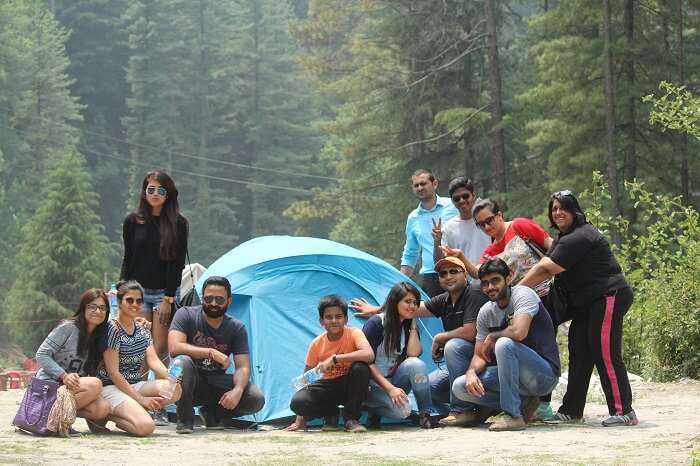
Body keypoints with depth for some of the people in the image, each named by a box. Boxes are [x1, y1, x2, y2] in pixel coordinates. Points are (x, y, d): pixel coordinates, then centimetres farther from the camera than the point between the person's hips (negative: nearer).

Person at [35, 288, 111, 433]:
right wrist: (64, 376, -23)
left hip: (74, 387, 6)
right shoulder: (68, 328, -8)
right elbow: (42, 355, -10)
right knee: (95, 384, -32)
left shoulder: (99, 337, 12)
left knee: (102, 409, -23)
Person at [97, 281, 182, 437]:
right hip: (112, 387, -8)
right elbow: (112, 372, -14)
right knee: (146, 426, -30)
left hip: (135, 385, 8)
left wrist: (169, 376, -22)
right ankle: (109, 414, -3)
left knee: (174, 390, -20)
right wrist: (141, 399, -17)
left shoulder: (142, 331, 14)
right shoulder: (112, 329, -9)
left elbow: (153, 360, 1)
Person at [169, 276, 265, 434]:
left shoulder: (237, 328, -3)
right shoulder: (186, 315, -10)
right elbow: (174, 347, -25)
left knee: (257, 399, -20)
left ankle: (213, 413, 8)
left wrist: (238, 390, -32)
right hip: (190, 384, -3)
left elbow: (243, 367, -10)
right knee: (182, 362, -37)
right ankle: (184, 419, -16)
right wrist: (211, 352, -30)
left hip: (216, 383, 3)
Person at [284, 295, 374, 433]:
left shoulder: (354, 334, -16)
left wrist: (334, 359, -39)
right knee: (298, 401, -28)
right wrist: (300, 420, -6)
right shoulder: (317, 344, -8)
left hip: (349, 386, -2)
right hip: (328, 387, 2)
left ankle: (351, 419, -17)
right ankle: (331, 414, 4)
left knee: (361, 368, -35)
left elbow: (369, 355, -38)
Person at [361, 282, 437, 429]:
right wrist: (390, 389, -25)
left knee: (416, 364, -26)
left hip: (394, 380, 5)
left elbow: (413, 354, -12)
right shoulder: (376, 323, -12)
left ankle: (425, 415, -18)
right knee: (402, 410, -32)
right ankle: (374, 410, -1)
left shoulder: (408, 327, 7)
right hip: (373, 382, -5)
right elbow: (368, 362, -17)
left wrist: (413, 325, -7)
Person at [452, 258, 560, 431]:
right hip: (517, 377, 7)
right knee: (460, 387, -7)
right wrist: (471, 372, -17)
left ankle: (513, 414, -25)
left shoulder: (523, 295, -14)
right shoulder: (485, 312, 7)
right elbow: (479, 356, 6)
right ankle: (522, 404, 1)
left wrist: (491, 337, -13)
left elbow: (519, 332, -33)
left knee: (504, 344, -33)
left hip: (545, 374, -7)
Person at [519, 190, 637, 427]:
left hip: (608, 297, -11)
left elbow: (546, 269, -16)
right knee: (579, 355, 10)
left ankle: (623, 411, -11)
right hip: (587, 304, 11)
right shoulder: (566, 237, 18)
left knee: (606, 355, -13)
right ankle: (571, 410, 15)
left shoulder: (579, 238, -17)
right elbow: (545, 267, 11)